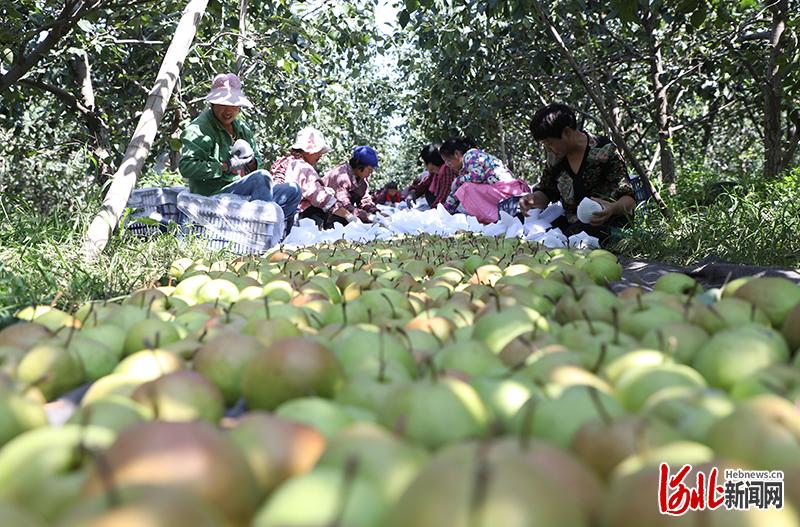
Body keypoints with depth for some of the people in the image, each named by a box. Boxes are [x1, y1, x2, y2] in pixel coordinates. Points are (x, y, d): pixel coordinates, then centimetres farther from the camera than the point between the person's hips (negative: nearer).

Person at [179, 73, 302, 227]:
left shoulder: (241, 127, 17)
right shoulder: (199, 128, -7)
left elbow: (258, 159, 25)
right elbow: (186, 167, -18)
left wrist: (251, 162, -2)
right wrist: (226, 166, -19)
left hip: (243, 194, 8)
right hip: (213, 196, -8)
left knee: (293, 191, -1)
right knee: (262, 177, -30)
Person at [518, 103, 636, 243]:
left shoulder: (605, 151, -14)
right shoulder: (555, 155, 1)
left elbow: (629, 199, -15)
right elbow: (546, 191, 11)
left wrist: (613, 209, -38)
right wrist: (534, 199, -13)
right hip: (571, 223, 5)